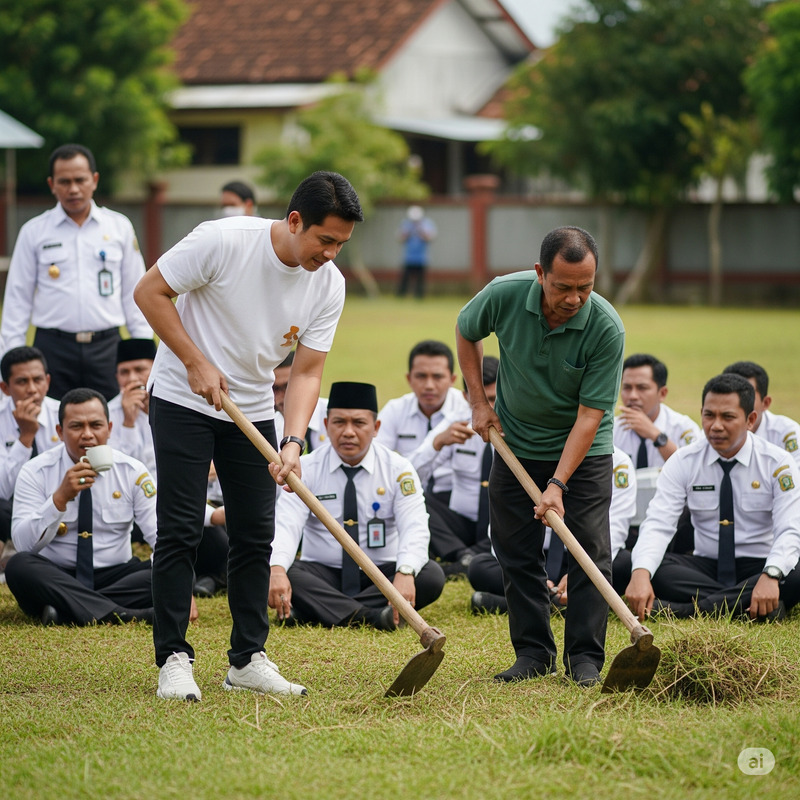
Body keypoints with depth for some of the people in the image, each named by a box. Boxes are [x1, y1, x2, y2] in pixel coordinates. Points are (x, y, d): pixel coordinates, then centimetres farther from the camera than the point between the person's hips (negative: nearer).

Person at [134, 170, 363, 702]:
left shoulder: (329, 285, -9)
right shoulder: (224, 240, -23)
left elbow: (307, 372, -7)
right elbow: (150, 291, -14)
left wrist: (293, 444, -22)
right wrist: (197, 363, -19)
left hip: (253, 409, 5)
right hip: (183, 399, -5)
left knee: (256, 534, 3)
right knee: (181, 529, -8)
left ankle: (248, 659, 12)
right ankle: (174, 658, -2)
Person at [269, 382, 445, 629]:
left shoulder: (398, 469, -3)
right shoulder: (307, 469, -3)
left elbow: (414, 529, -17)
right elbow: (286, 525, -16)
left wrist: (405, 574, -39)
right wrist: (276, 570, -39)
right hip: (321, 575, 0)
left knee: (431, 575, -29)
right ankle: (371, 616, -38)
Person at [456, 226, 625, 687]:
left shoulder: (607, 329, -28)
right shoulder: (505, 296, -22)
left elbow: (589, 415, -26)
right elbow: (466, 331, 3)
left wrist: (558, 484, -31)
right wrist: (478, 402, 0)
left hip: (584, 448, -2)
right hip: (516, 441, 2)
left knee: (590, 549, -6)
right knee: (517, 550, 3)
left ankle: (585, 656, 3)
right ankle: (534, 652, 12)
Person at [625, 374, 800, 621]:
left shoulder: (778, 464, -5)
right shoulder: (683, 462, -1)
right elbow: (658, 525, -12)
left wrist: (770, 576, -38)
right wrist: (640, 573, -33)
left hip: (758, 568, -2)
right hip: (704, 567, 2)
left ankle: (686, 609, -35)